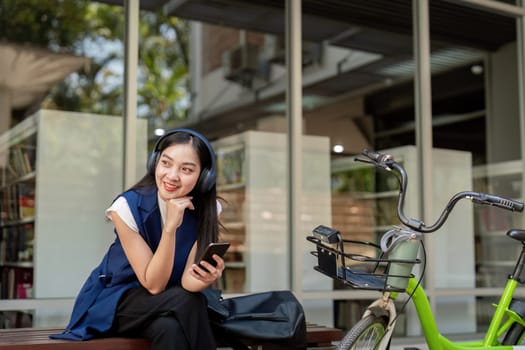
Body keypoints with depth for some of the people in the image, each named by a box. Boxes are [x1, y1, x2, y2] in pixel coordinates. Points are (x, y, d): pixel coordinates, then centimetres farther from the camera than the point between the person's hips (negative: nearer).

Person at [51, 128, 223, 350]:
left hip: (170, 304, 3)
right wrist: (170, 226, -35)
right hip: (116, 300, -3)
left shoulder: (207, 210, -12)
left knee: (170, 328, -33)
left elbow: (187, 280, -16)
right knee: (188, 302, -32)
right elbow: (153, 284, -23)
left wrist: (204, 278, -41)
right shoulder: (128, 206, -21)